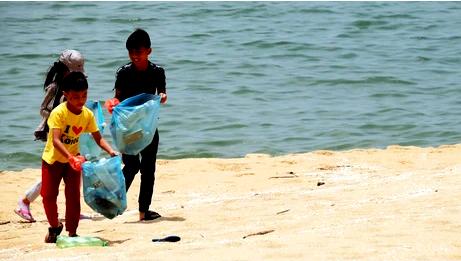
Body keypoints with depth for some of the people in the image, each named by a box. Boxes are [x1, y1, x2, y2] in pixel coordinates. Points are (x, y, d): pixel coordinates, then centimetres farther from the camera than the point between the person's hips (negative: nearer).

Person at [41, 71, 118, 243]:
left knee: (73, 197, -4)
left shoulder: (88, 114, -11)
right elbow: (56, 140, -35)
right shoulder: (58, 113, -26)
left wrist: (111, 151, -26)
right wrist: (70, 157, -49)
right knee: (48, 195, 2)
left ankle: (72, 233, 6)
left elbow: (98, 138, -6)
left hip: (73, 159, 3)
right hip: (52, 158, -3)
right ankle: (54, 227, 25)